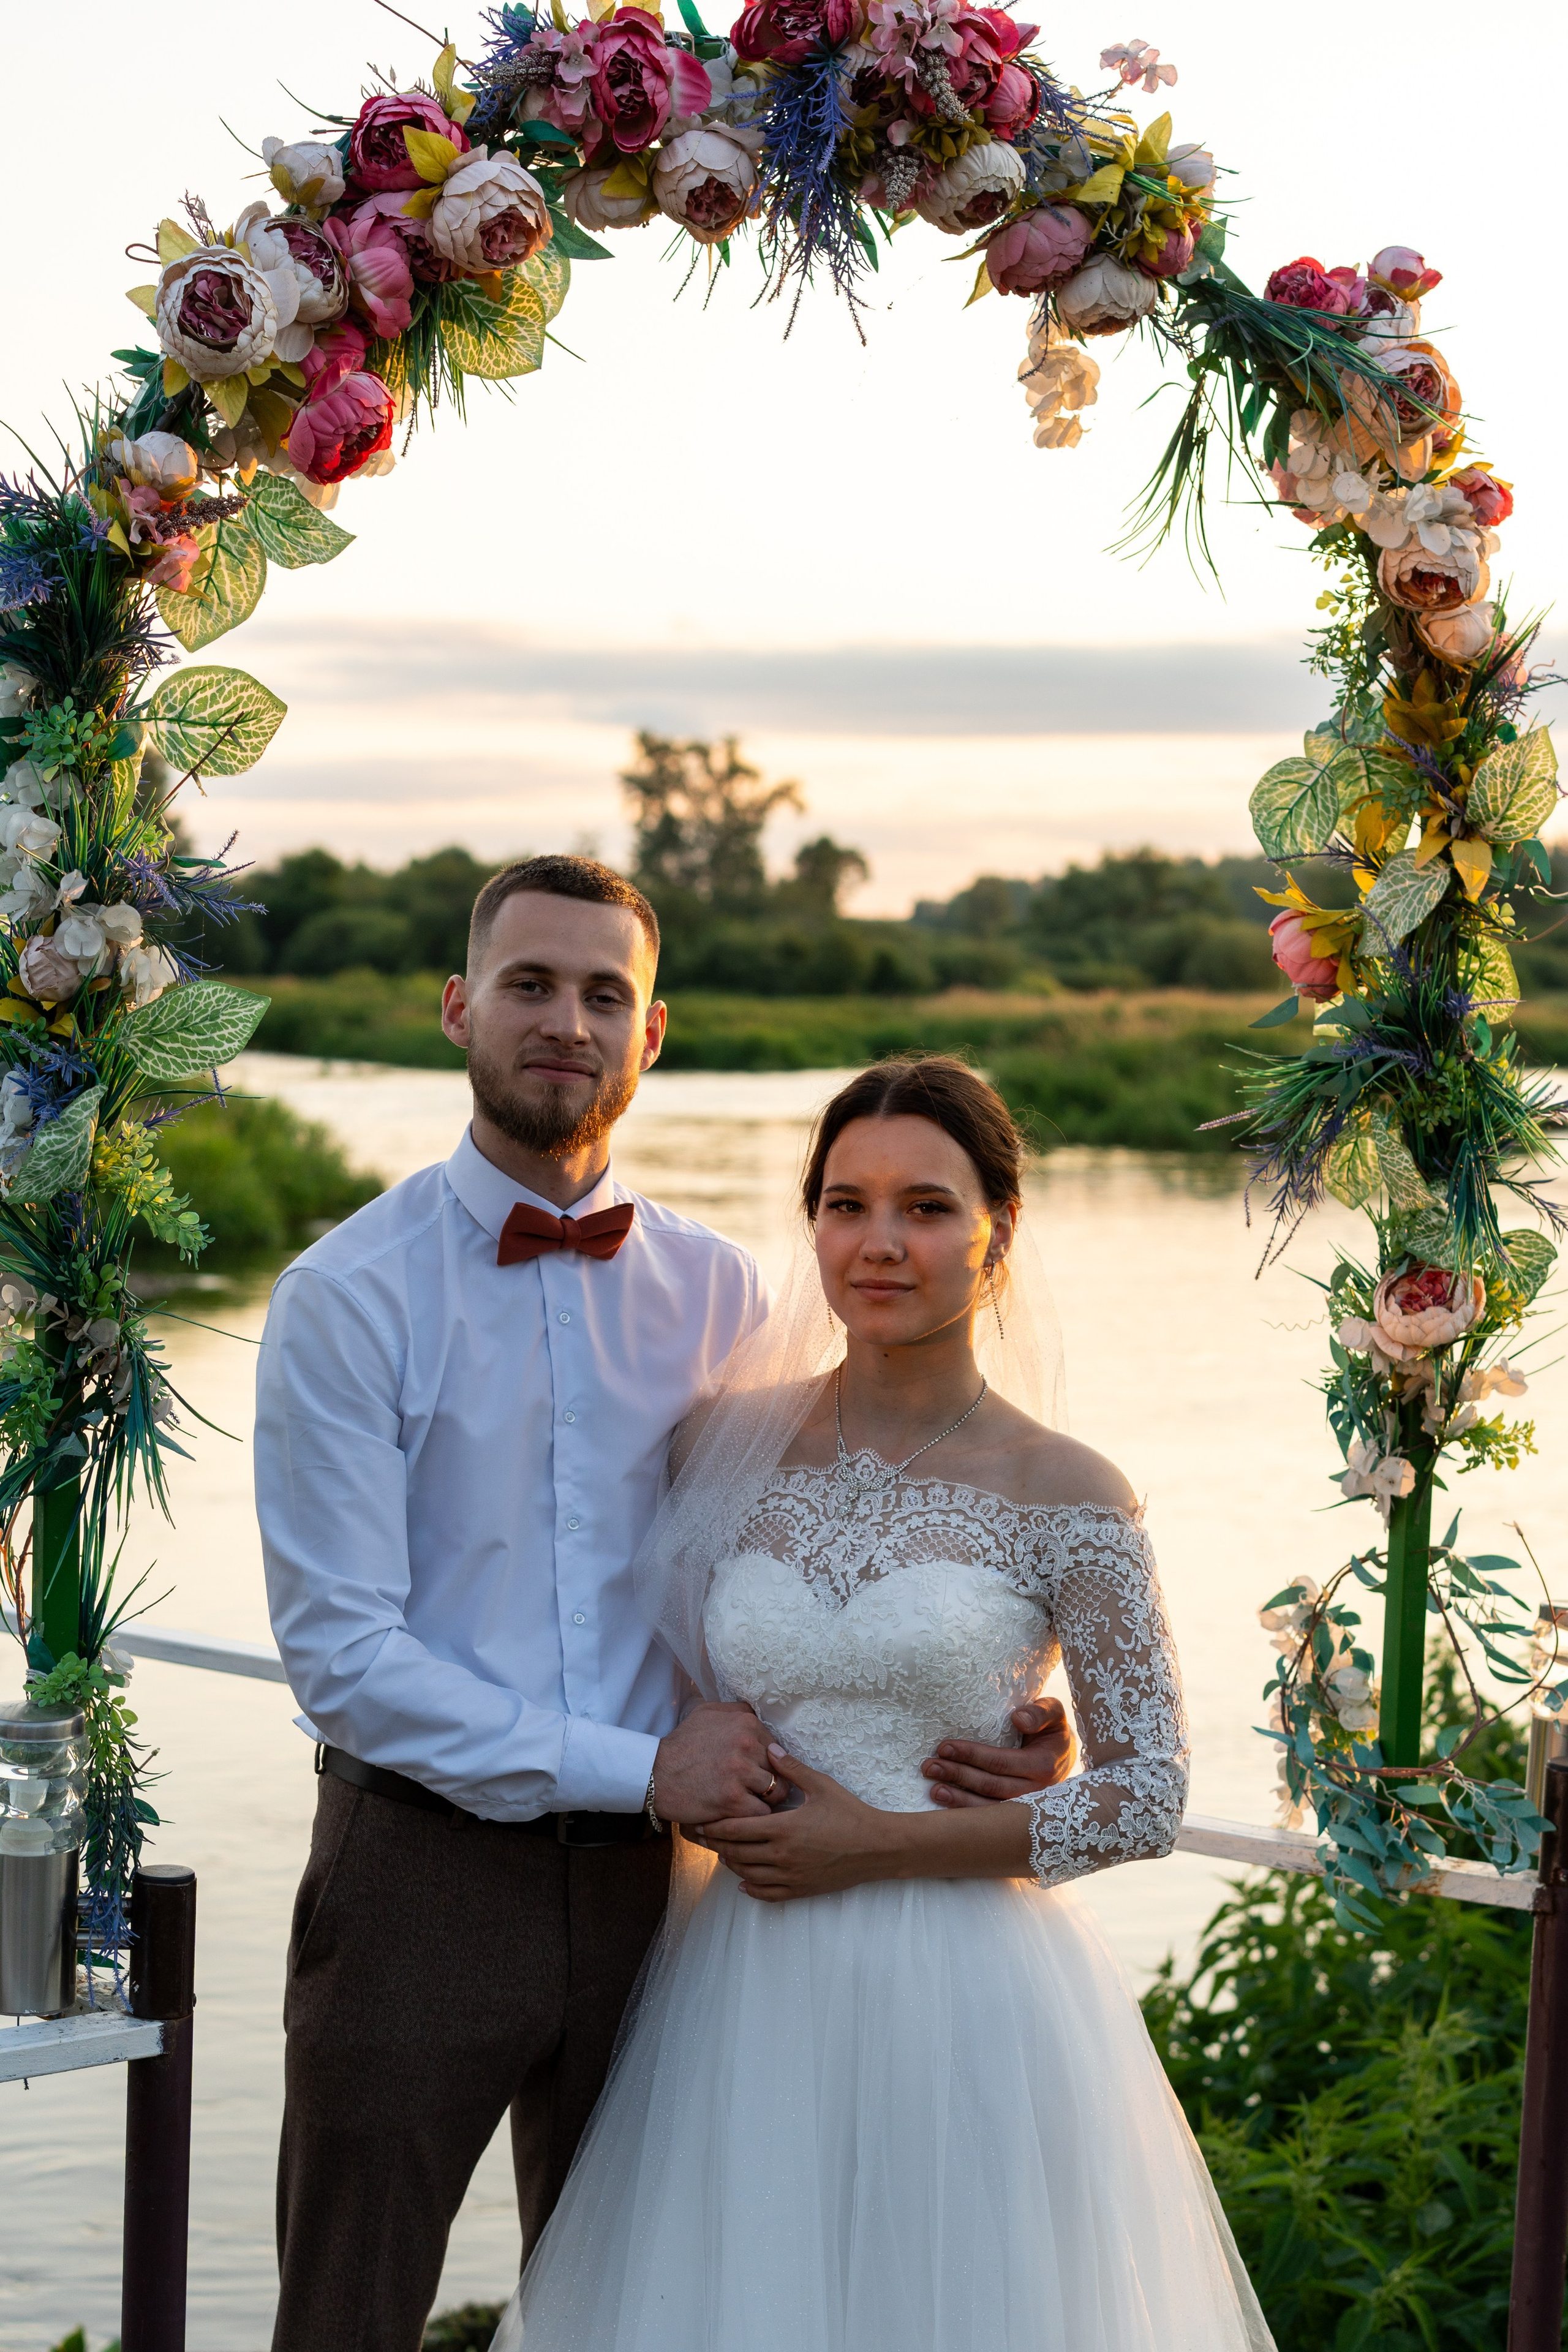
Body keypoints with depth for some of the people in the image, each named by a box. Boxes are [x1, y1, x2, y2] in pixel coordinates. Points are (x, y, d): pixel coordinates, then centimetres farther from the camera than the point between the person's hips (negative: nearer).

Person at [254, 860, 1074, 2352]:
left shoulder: (718, 1293, 6)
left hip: (645, 1878, 4)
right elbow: (341, 1651, -13)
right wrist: (640, 1768, -16)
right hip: (420, 1871, -3)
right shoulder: (350, 1295, -8)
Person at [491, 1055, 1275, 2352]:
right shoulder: (732, 1440, 3)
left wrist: (880, 1844, -10)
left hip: (969, 2004, -2)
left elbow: (1147, 1794, -5)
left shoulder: (1067, 1495, -6)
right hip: (745, 1999, 3)